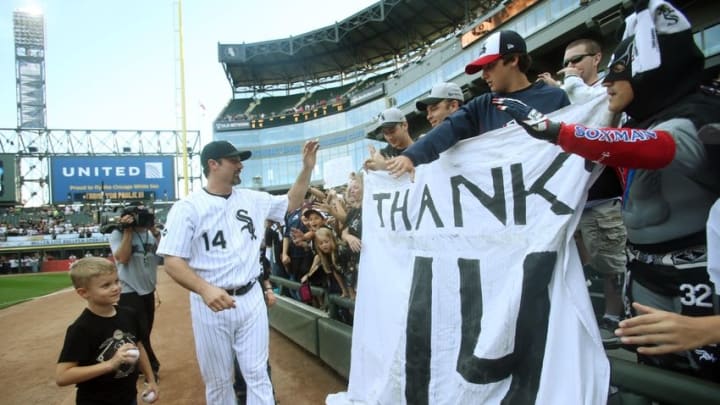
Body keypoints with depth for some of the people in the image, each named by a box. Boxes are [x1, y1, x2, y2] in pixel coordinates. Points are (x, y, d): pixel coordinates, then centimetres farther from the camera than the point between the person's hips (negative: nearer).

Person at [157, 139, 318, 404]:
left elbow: (291, 203, 16)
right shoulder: (187, 207, -10)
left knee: (257, 374, 11)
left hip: (251, 299, 3)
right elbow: (172, 261, -15)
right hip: (210, 303, -3)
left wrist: (307, 167, 3)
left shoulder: (253, 199, 5)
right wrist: (204, 289, -33)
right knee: (217, 380, 13)